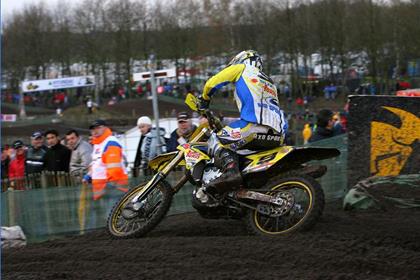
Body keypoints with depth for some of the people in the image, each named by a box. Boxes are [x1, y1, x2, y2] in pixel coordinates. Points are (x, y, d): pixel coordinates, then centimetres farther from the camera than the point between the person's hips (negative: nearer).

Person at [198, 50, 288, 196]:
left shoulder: (242, 68, 19)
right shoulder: (270, 82, 39)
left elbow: (212, 83, 14)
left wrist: (204, 100, 35)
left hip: (256, 123, -8)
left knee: (216, 140, -4)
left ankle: (230, 170, -32)